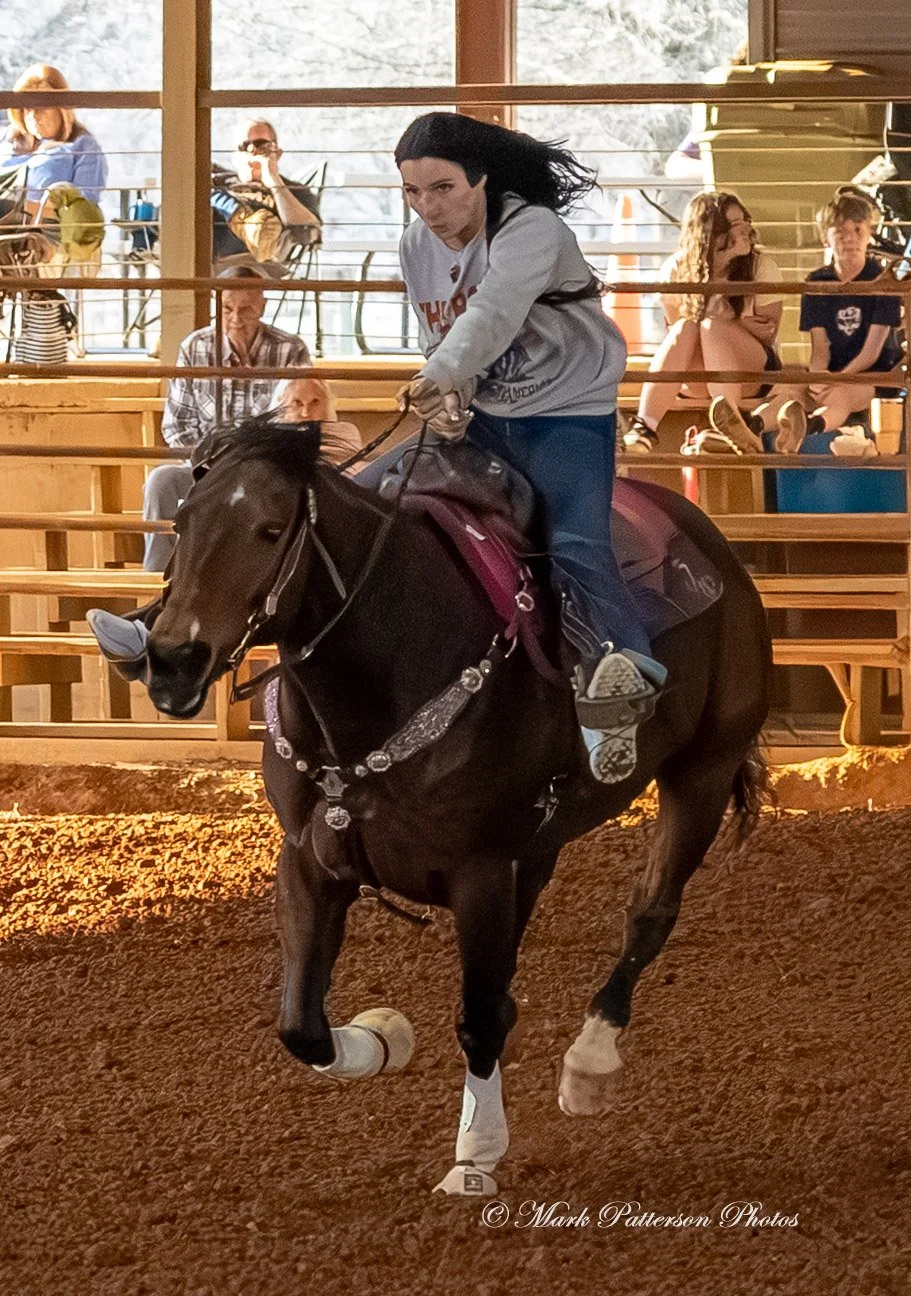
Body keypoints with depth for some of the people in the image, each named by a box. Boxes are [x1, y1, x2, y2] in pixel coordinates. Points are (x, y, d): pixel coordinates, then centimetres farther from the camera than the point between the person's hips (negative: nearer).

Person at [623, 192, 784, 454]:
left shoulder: (761, 266, -6)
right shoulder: (676, 269, -4)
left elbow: (767, 334, -5)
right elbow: (676, 323, -3)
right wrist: (740, 325, -13)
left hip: (754, 371, -1)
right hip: (698, 379, 1)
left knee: (712, 327, -30)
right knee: (686, 329, -31)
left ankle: (730, 426, -46)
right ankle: (645, 426, -46)